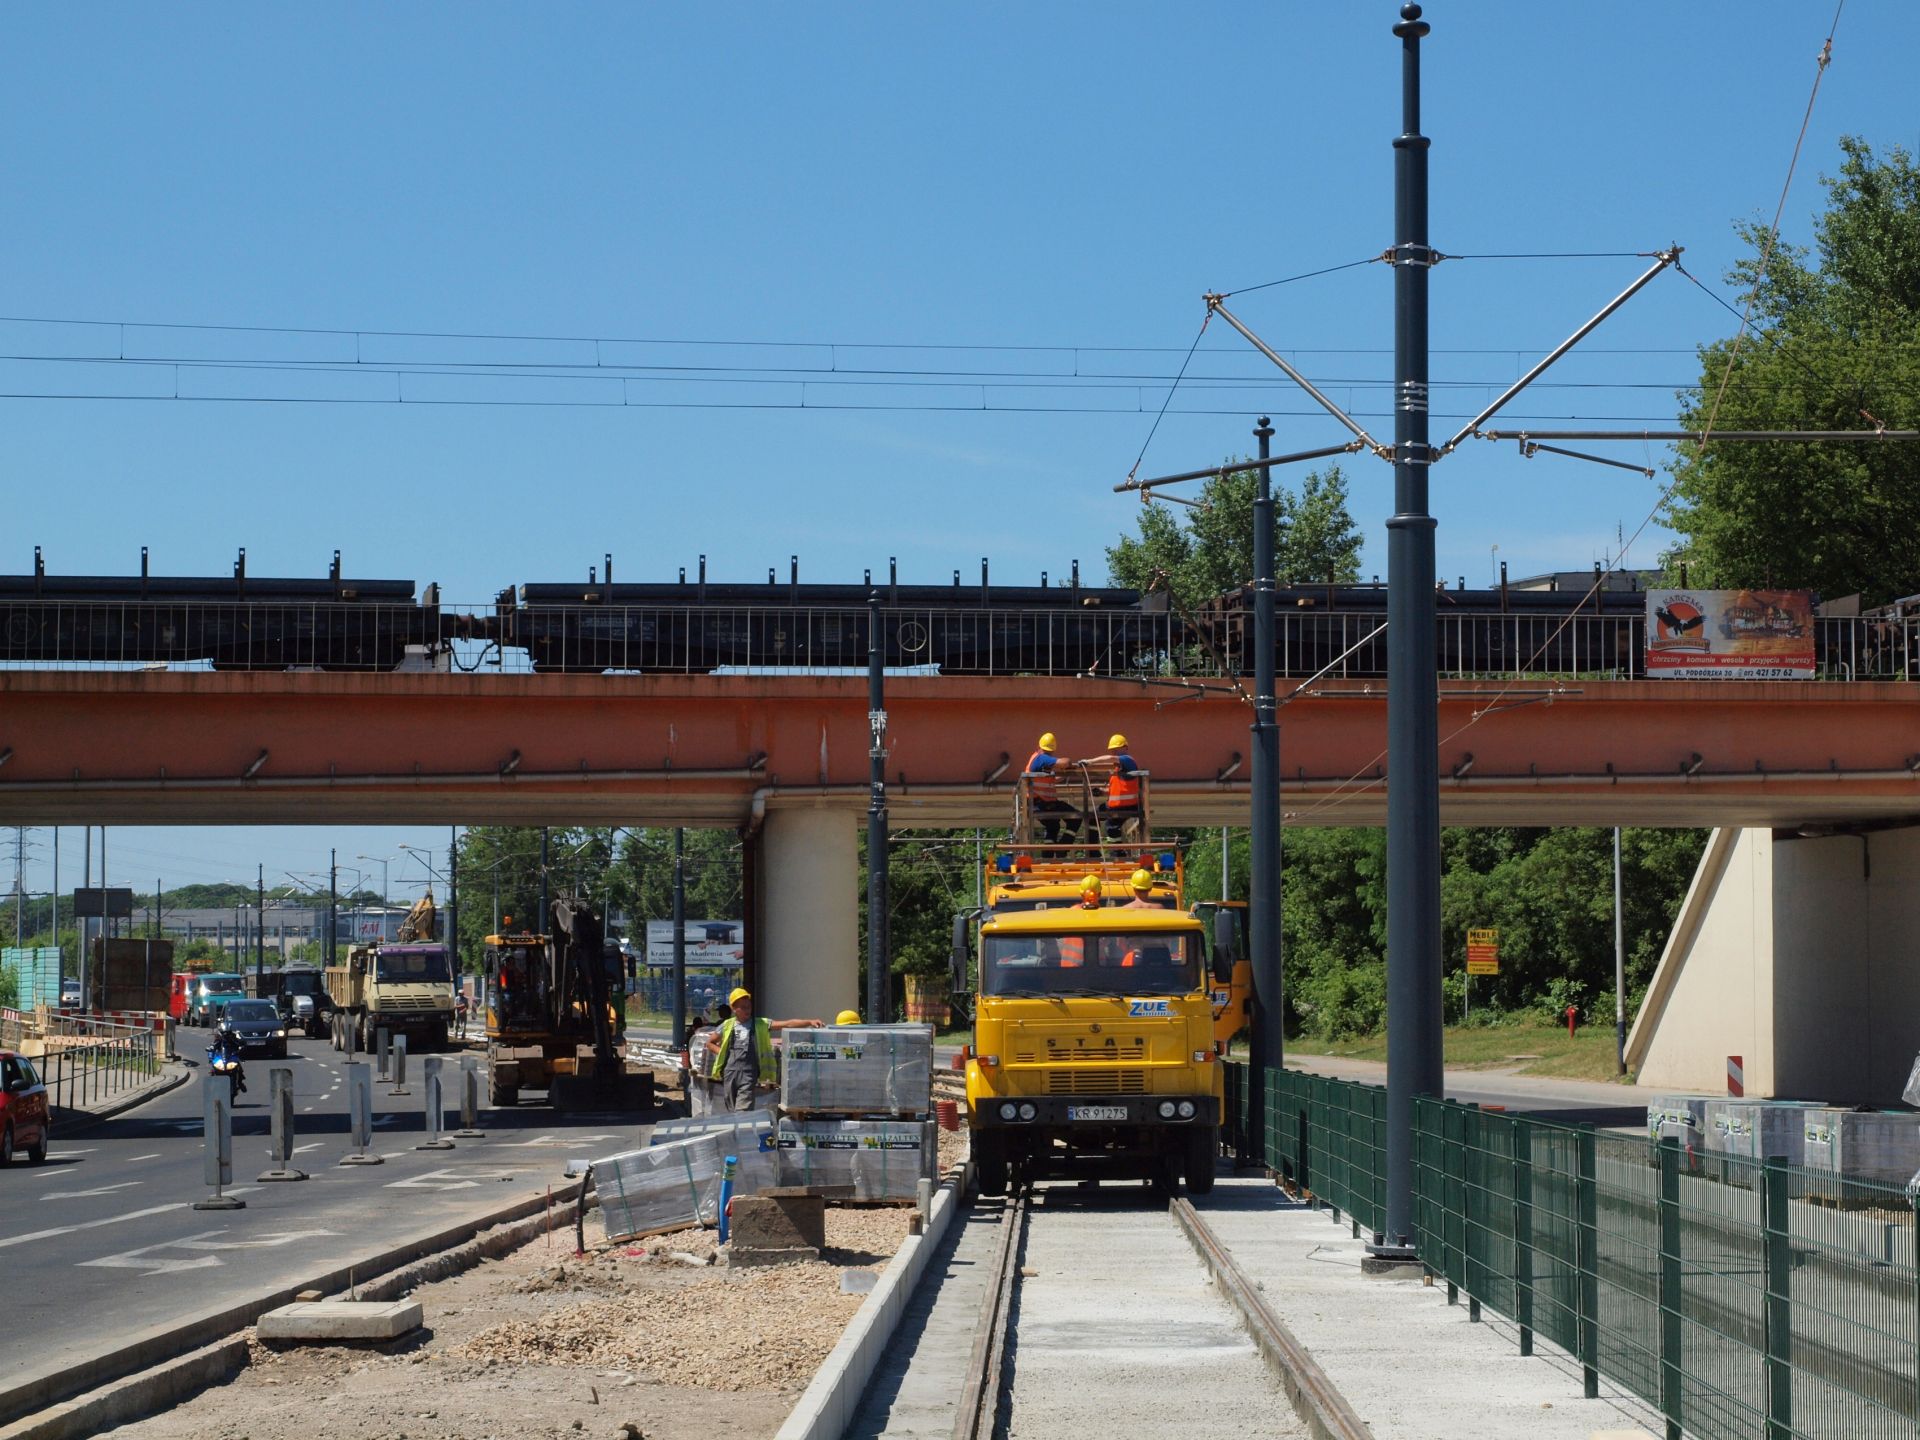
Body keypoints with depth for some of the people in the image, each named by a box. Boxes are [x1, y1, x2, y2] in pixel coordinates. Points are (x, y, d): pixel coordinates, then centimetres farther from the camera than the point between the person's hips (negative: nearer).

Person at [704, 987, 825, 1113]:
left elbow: (787, 1024, -3)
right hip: (730, 1072, 3)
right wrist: (722, 1053, 5)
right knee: (730, 1111, 8)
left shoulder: (760, 1025, 5)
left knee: (743, 1110, -14)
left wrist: (809, 1022, -15)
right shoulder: (727, 1026, 10)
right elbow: (710, 1043, 22)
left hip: (749, 1072, -3)